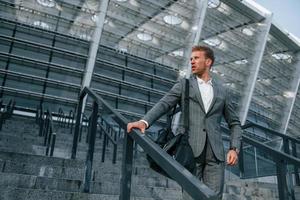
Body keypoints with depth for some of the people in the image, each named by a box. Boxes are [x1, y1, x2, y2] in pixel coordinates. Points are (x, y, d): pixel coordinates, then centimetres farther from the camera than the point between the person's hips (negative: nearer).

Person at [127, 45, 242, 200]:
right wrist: (144, 121, -24)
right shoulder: (184, 84, 10)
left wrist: (234, 149, 2)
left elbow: (234, 123, 18)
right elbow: (163, 104, -5)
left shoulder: (222, 90, 15)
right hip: (190, 150, -2)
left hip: (215, 154, 2)